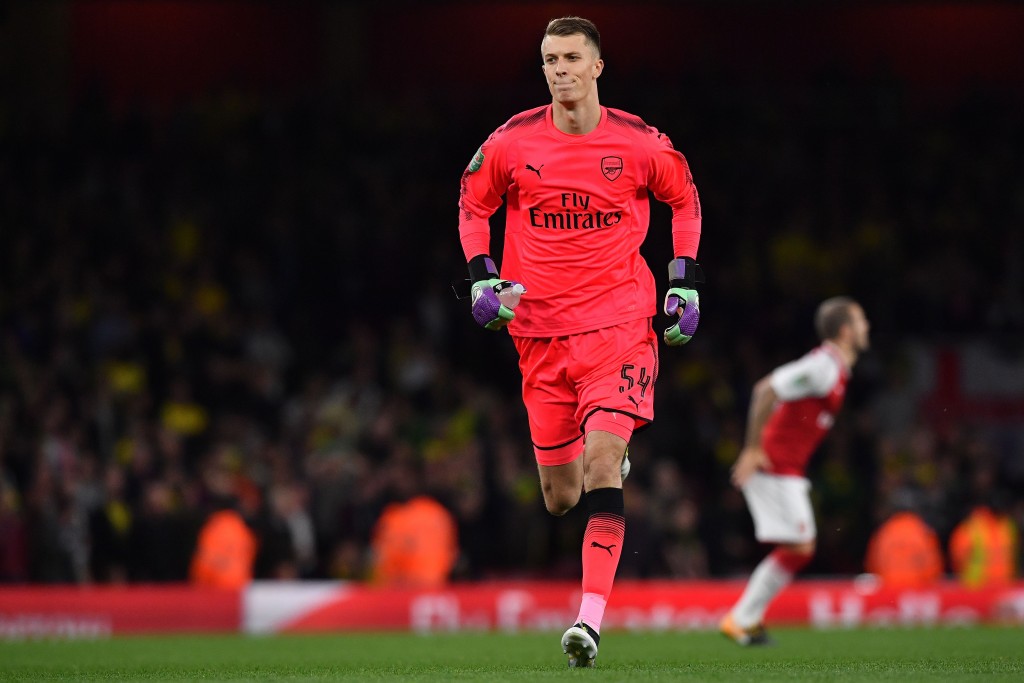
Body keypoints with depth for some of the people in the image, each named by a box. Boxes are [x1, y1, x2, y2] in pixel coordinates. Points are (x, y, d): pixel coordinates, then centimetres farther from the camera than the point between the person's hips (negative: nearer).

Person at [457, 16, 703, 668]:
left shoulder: (640, 143, -3)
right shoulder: (511, 143, -1)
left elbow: (685, 198, 15)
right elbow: (474, 203, 16)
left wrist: (686, 283, 9)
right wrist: (483, 277, 3)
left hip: (619, 325, -2)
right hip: (540, 329, 3)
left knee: (602, 456, -21)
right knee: (560, 497, 6)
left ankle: (591, 620, -25)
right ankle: (612, 467, 45)